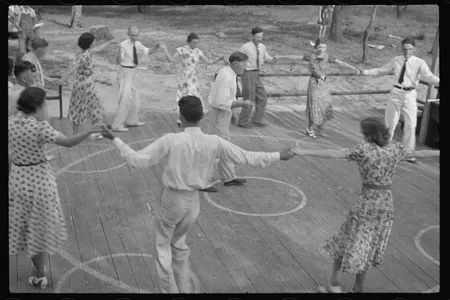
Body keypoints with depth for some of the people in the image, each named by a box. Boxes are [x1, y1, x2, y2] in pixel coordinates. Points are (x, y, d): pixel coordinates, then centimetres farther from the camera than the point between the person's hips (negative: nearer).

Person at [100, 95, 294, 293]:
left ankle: (168, 289, 22)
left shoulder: (171, 140, -21)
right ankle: (184, 289, 36)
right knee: (179, 244, 27)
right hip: (193, 201, 4)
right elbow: (246, 158, -6)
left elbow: (137, 160, -18)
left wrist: (114, 139, -8)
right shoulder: (214, 143, -12)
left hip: (171, 200, -4)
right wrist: (278, 156, 6)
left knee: (162, 247, 15)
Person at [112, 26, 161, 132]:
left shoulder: (137, 44, 2)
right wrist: (119, 52, -44)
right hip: (125, 73, -8)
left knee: (135, 97, 18)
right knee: (126, 98, -12)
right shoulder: (124, 45, -19)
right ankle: (117, 125, -7)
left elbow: (147, 52, 12)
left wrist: (155, 48, -9)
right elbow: (118, 61, -24)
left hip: (131, 73, 8)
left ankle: (132, 120, 34)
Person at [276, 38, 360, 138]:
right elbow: (296, 57, 4)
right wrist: (282, 56, 7)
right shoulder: (311, 56, -3)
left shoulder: (328, 56, -2)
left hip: (324, 84, 2)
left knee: (326, 107, 2)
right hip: (314, 84, -2)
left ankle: (319, 122, 34)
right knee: (314, 106, -2)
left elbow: (342, 63, -9)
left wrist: (354, 68, -20)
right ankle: (310, 129, 14)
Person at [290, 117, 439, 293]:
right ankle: (358, 287, 28)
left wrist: (305, 152, -24)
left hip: (366, 203, -5)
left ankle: (334, 285, 12)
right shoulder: (396, 149, 0)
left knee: (347, 241, 12)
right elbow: (421, 154, 11)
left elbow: (335, 154, -23)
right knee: (368, 246, 18)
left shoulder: (364, 149, -15)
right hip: (386, 204, 5)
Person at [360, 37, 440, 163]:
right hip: (396, 93, 2)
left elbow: (428, 76, -18)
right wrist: (365, 72, 8)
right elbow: (382, 70, 13)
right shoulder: (396, 61, 4)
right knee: (390, 123, 11)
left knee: (410, 125, -1)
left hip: (410, 95, -2)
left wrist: (438, 81, -38)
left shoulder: (419, 63, -6)